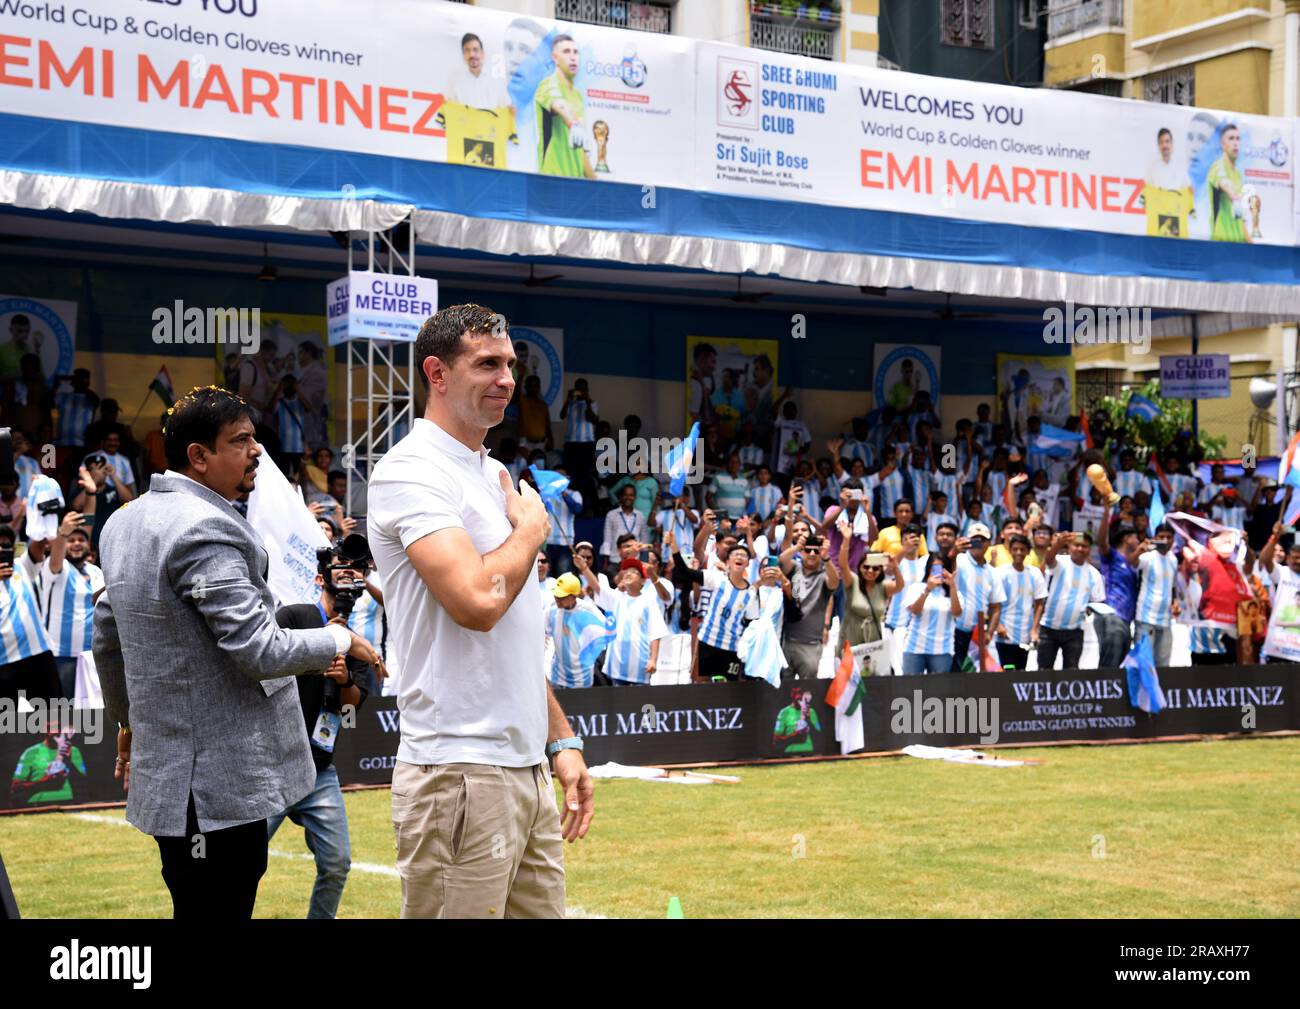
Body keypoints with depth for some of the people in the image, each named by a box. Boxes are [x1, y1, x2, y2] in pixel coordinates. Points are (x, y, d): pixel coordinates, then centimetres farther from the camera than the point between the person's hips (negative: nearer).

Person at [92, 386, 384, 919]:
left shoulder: (125, 521, 11)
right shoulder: (206, 531, -20)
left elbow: (107, 634, 21)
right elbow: (262, 652, -22)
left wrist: (128, 719, 33)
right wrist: (341, 639, -5)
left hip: (167, 770, 10)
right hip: (220, 784, -10)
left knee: (195, 907, 18)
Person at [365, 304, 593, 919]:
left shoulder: (494, 474, 18)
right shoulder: (411, 471, -11)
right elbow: (478, 601, -25)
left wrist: (562, 741, 19)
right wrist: (531, 526, -7)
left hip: (526, 768, 9)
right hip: (460, 773, -9)